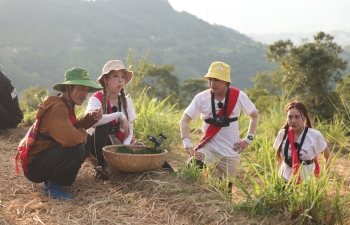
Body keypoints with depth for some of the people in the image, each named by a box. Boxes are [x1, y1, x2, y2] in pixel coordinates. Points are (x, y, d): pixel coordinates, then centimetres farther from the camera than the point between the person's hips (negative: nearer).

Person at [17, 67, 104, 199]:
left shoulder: (65, 104, 10)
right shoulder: (57, 107, -23)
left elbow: (74, 126, 16)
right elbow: (71, 138, -36)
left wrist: (91, 118, -1)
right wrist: (84, 134, -14)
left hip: (45, 157, 10)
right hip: (34, 165, -10)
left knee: (84, 148, 15)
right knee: (77, 150, -29)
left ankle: (52, 179, 10)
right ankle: (52, 185, -10)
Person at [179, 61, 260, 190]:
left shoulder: (239, 96, -8)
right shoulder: (201, 98, -9)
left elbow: (255, 116, 6)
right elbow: (185, 120, -5)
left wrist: (248, 139, -2)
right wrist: (187, 145, -16)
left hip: (231, 152, 1)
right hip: (209, 148, -1)